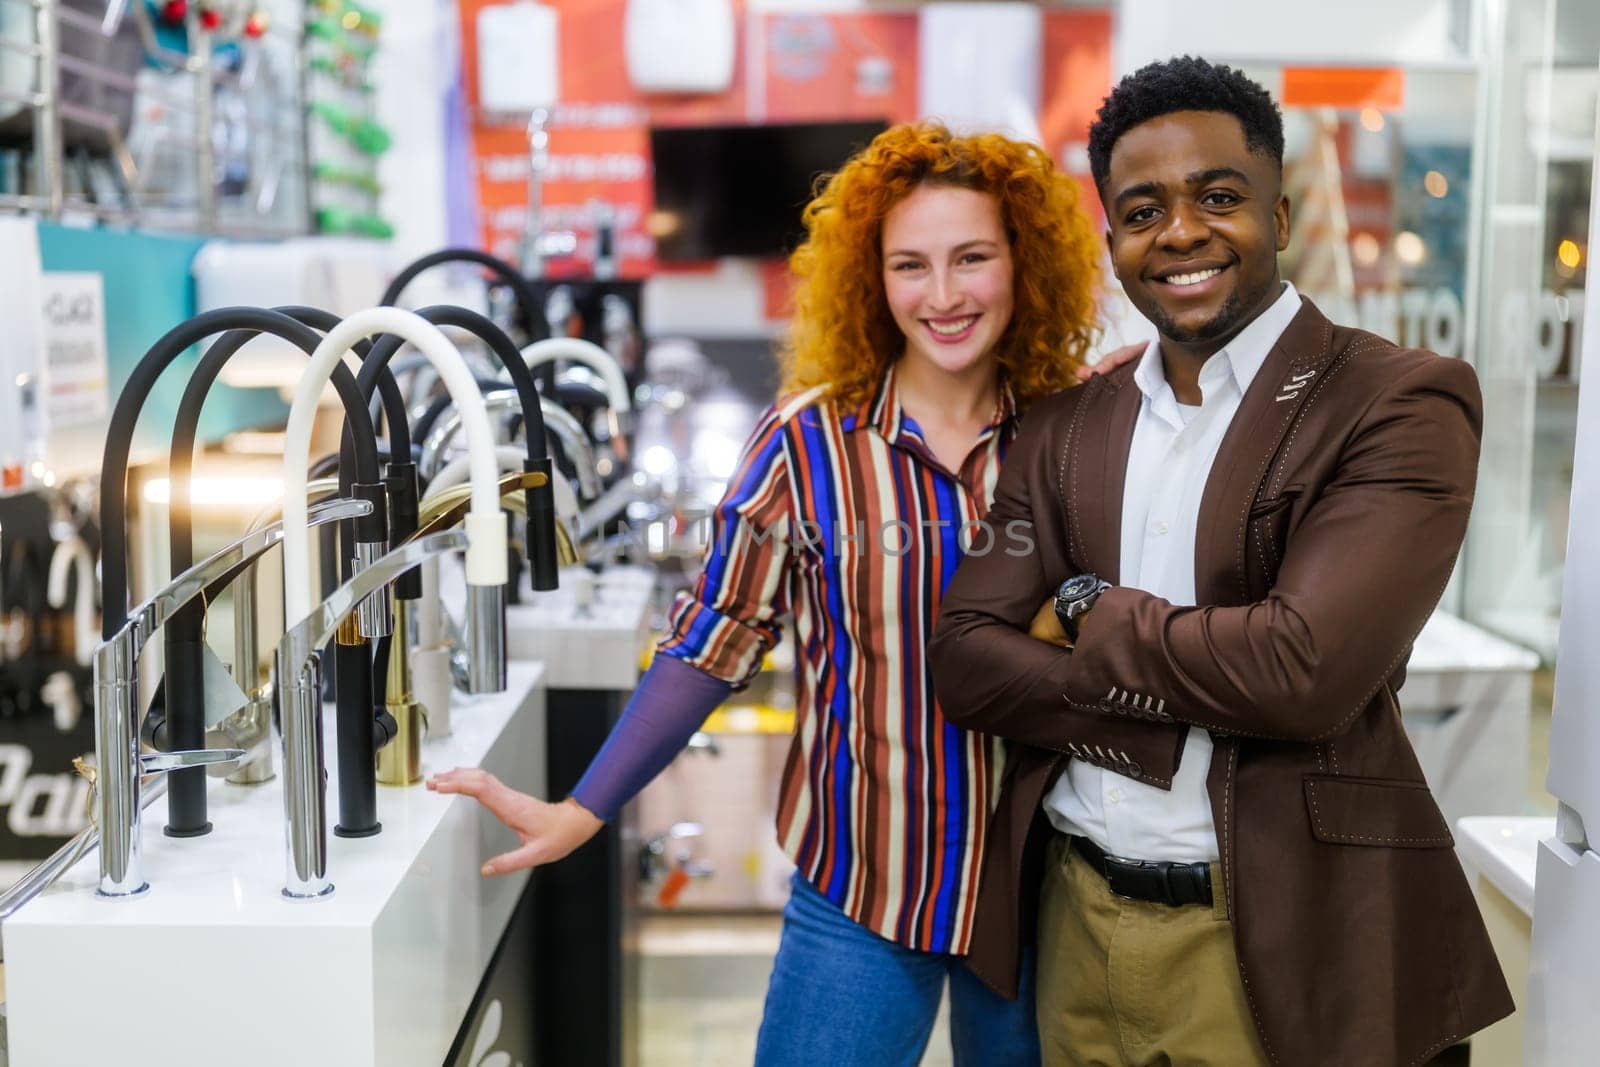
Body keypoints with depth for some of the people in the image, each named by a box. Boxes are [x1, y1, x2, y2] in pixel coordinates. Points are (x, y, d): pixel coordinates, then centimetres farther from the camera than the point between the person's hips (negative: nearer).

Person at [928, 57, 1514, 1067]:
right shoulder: (1064, 425, 5)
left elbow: (1308, 668, -22)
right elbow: (967, 659, -4)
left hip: (1279, 937, -4)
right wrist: (1206, 698, -16)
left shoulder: (1404, 404, -10)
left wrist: (1091, 613, -9)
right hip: (1078, 917, 5)